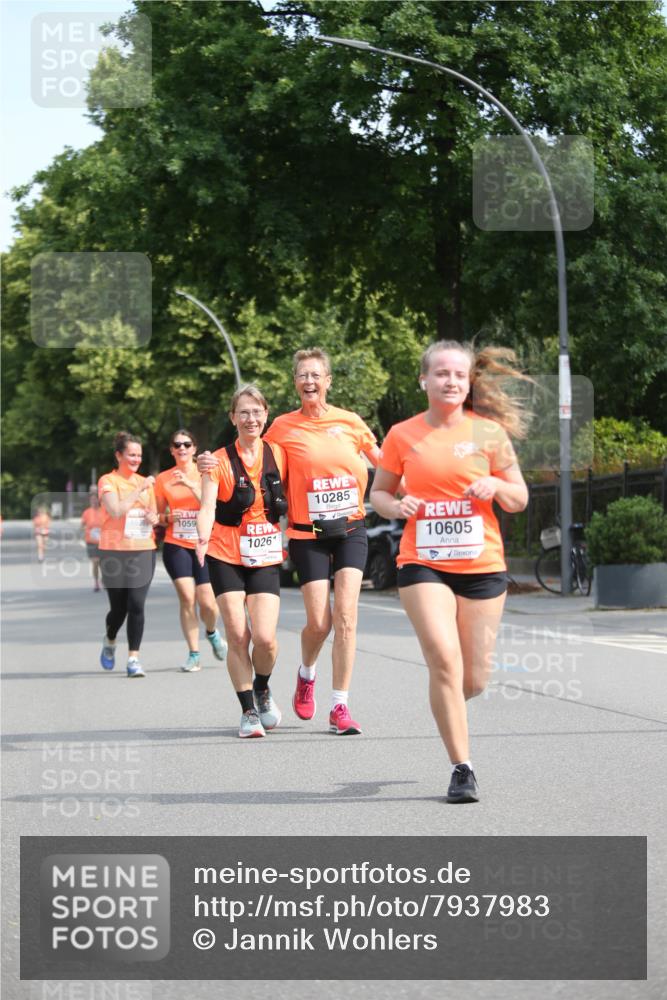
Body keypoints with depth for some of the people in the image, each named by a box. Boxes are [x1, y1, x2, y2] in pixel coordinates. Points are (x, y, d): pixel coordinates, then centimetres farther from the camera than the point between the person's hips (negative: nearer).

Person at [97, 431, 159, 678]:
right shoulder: (108, 481, -2)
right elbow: (116, 510, -17)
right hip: (115, 552, -3)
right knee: (118, 607, 3)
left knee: (137, 605, -9)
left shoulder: (146, 482, 14)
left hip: (143, 551, 3)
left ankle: (133, 658, -6)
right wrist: (139, 490, -16)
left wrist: (154, 518, 2)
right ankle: (109, 642, 34)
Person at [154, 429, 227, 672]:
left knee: (207, 603, -5)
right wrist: (167, 518, -8)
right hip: (176, 545, 0)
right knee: (187, 597, -14)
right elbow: (160, 515, 15)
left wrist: (191, 484, -20)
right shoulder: (163, 479, 7)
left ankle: (212, 633, 30)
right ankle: (193, 655, -6)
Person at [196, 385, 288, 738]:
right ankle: (248, 711, 9)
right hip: (226, 557, -1)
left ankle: (262, 691, 20)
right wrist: (203, 538, -33)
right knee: (237, 636, -5)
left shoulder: (278, 455, 4)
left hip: (265, 559, 1)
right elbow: (208, 508, -15)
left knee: (265, 638, -10)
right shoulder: (220, 461, -4)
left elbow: (288, 500, 16)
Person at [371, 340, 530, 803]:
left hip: (482, 566, 1)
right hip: (423, 564, -1)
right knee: (445, 660, -19)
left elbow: (520, 499, 7)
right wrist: (394, 505, -9)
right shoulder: (402, 435, 2)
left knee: (474, 680, 4)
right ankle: (463, 769, -10)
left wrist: (496, 486, -14)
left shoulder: (489, 432, 2)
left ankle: (446, 700, 41)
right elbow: (379, 491, 13)